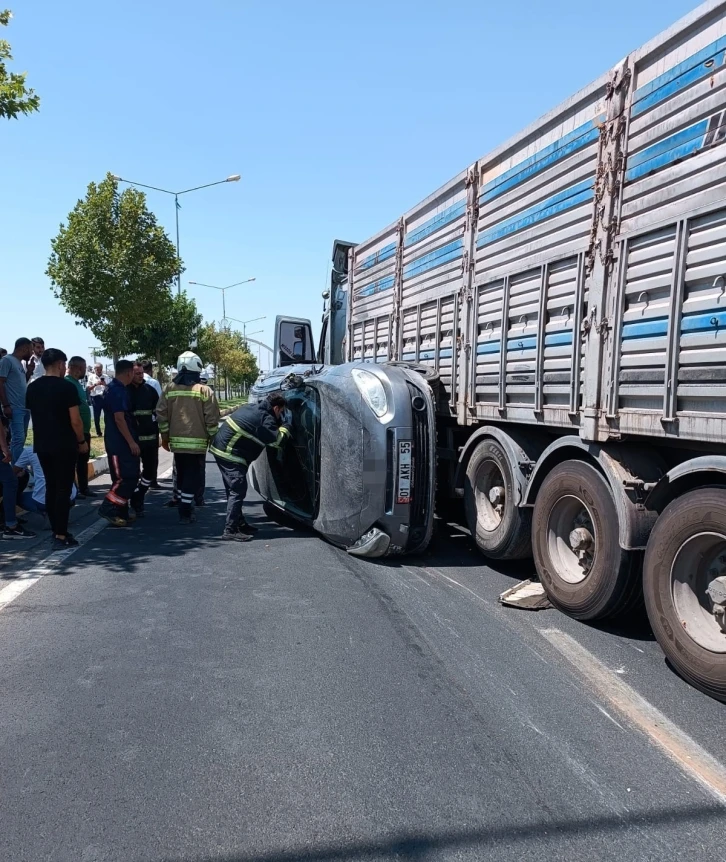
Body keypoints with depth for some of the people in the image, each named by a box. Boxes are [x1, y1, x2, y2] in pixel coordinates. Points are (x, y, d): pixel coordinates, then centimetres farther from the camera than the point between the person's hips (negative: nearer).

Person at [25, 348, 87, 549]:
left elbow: (33, 415, 12)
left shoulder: (32, 388, 8)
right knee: (63, 489, -3)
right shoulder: (67, 387, -12)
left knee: (50, 487, 13)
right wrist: (82, 441, -1)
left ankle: (56, 531, 19)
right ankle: (61, 536, -2)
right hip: (64, 445, -6)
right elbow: (75, 421, -14)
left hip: (41, 445, 6)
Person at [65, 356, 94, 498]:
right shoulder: (68, 383, -16)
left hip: (84, 430, 10)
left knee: (83, 460, 15)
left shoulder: (77, 383, 15)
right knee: (73, 461, 0)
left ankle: (83, 488, 24)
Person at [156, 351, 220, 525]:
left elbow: (161, 414, 4)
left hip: (177, 441, 4)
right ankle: (185, 512, 0)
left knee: (181, 475, 18)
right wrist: (213, 437, 4)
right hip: (197, 442, -4)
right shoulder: (204, 390, -7)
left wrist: (165, 435, 15)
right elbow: (211, 418, -9)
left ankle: (184, 506, 27)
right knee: (192, 476, 2)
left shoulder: (169, 389, 3)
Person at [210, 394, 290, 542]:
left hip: (219, 447, 10)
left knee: (233, 490, 17)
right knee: (238, 491, -8)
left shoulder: (250, 407, 13)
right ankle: (230, 530, -8)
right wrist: (285, 429, 5)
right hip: (230, 454, -10)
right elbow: (276, 440, -16)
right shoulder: (266, 419, -14)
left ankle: (239, 523, 26)